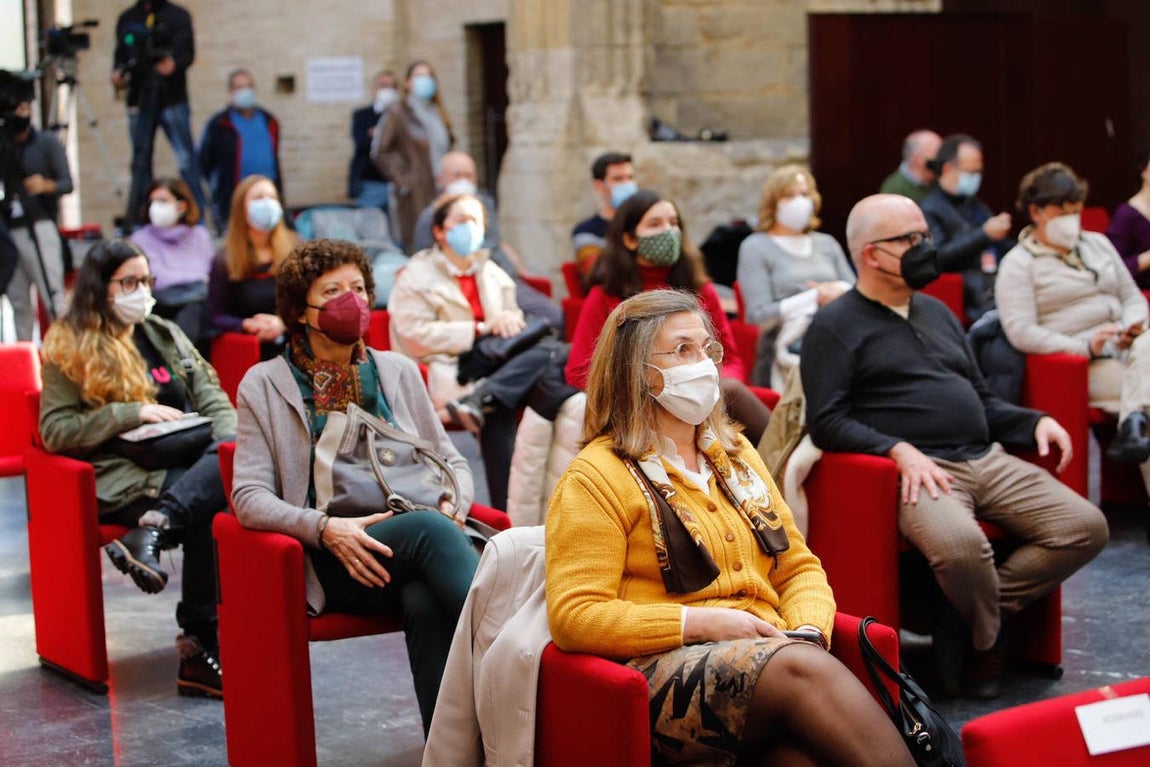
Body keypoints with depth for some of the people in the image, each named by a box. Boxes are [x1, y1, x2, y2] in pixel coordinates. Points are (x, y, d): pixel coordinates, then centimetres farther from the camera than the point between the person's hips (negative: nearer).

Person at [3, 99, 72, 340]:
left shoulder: (48, 143, 5)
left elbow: (67, 183, -2)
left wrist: (45, 185, -23)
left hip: (39, 228, -4)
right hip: (9, 231, 4)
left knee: (53, 296, -8)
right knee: (17, 300, 3)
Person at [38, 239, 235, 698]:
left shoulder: (166, 336, 23)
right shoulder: (69, 349, 7)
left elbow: (212, 399, 19)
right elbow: (54, 431, -2)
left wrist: (233, 439, -3)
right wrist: (134, 413, -11)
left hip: (187, 465, 5)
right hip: (120, 480, -5)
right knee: (207, 515, -32)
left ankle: (152, 528, -41)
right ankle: (200, 646, -30)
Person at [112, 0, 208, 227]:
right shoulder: (127, 19, 16)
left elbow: (187, 52, -6)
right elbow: (120, 54, 16)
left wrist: (174, 62, -28)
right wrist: (118, 73, -6)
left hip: (172, 99, -3)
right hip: (139, 100, 3)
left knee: (186, 159, -8)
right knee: (140, 162, 4)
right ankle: (137, 222, 8)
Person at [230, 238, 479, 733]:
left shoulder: (397, 372, 20)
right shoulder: (265, 385, 10)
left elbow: (452, 461, 22)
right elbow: (249, 497, 2)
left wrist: (452, 507, -3)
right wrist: (326, 528, -16)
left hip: (414, 544, 3)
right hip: (330, 562, -2)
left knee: (426, 603, -35)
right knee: (428, 530, -35)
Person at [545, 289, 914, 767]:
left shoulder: (734, 453, 24)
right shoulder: (597, 477, 3)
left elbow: (799, 567, 22)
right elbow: (572, 616, -7)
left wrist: (808, 632, -1)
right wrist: (699, 623, -14)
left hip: (766, 657, 5)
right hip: (662, 670, -5)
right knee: (801, 671, -36)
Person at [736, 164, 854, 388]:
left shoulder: (827, 244, 23)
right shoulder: (755, 247, 8)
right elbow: (759, 315, -3)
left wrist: (840, 290, -4)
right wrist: (815, 297, -5)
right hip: (785, 356, -5)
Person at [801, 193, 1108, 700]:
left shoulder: (937, 313, 25)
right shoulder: (836, 326, 2)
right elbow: (826, 423, -8)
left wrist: (1034, 421, 11)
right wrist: (899, 450, -21)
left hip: (987, 460, 8)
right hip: (918, 470, -7)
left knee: (1086, 527, -9)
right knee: (960, 544, -37)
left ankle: (972, 619, -6)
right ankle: (986, 643, -6)